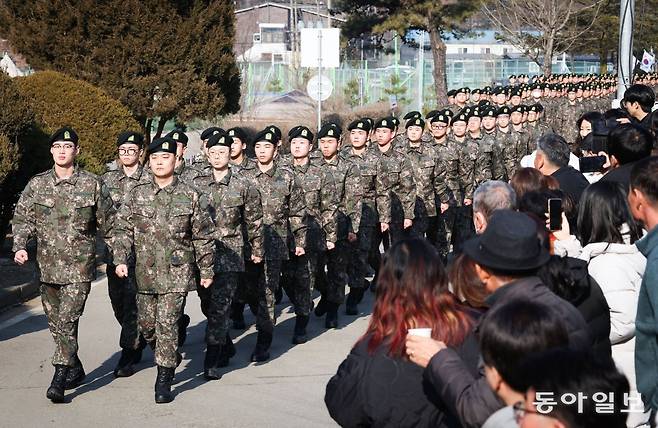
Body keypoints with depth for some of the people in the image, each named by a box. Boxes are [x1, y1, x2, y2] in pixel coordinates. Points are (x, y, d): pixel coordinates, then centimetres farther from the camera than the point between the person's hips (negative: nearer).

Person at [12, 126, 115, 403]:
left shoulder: (93, 185, 0)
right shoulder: (36, 185, 6)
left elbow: (108, 224, 5)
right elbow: (21, 218, 6)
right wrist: (20, 246, -11)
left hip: (79, 267, -4)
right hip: (47, 266, 4)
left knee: (67, 321, -12)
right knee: (55, 323, 12)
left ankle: (59, 379, -10)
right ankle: (75, 370, 28)